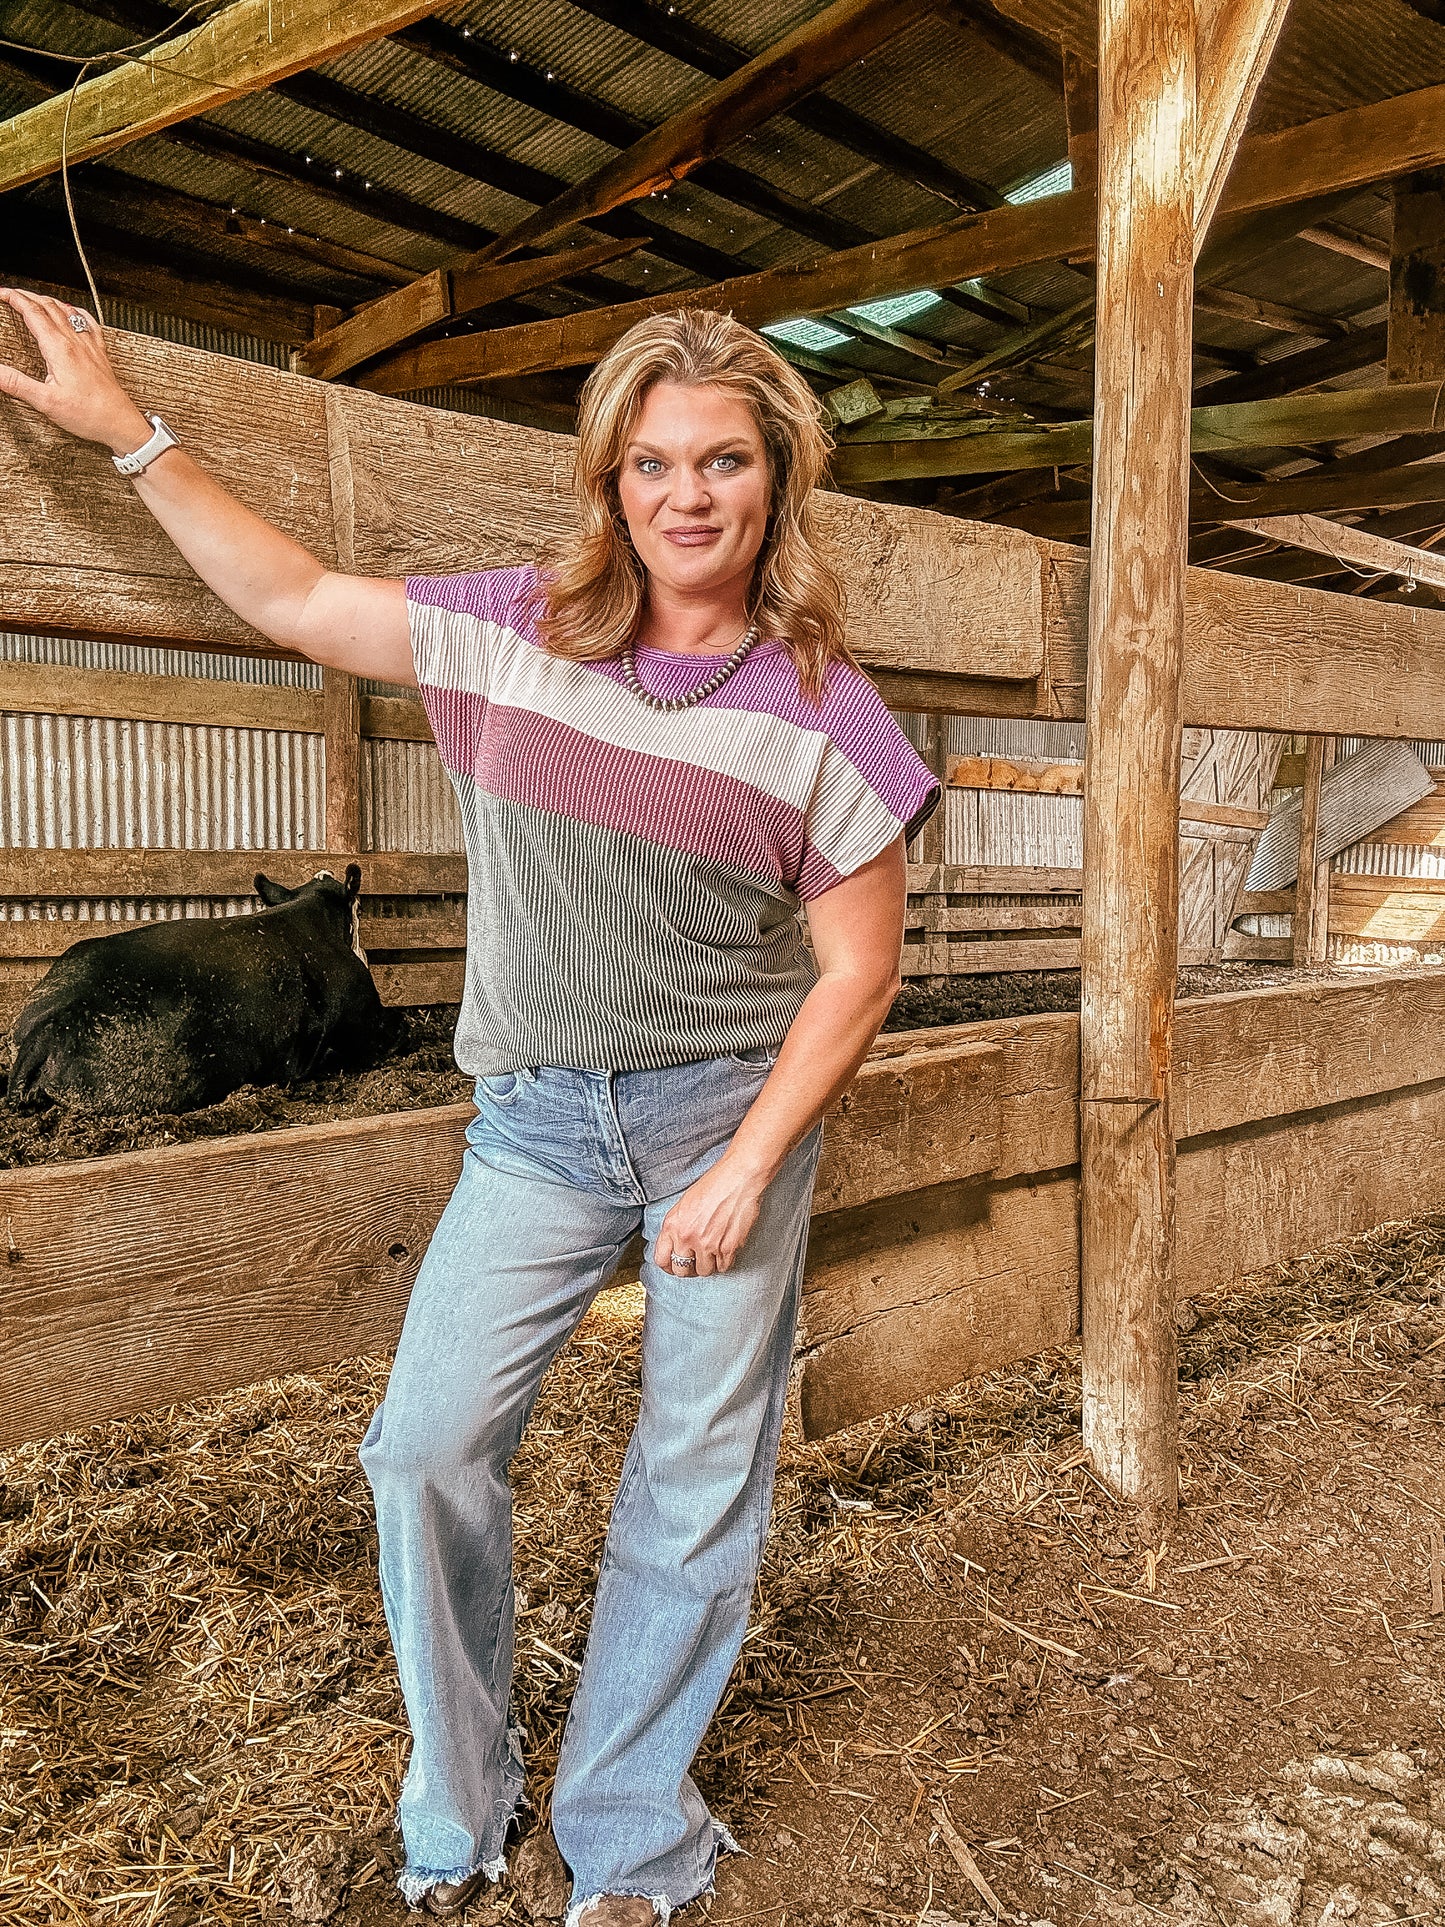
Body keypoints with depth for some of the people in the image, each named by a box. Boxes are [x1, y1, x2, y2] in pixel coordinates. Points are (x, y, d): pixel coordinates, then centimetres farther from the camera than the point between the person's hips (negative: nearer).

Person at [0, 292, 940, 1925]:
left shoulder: (825, 717, -7)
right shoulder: (515, 632, -1)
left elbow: (857, 970, -4)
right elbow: (291, 597, 9)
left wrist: (747, 1168, -11)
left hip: (732, 1114, -1)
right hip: (539, 1119, 2)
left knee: (696, 1487, 7)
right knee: (425, 1448, -1)